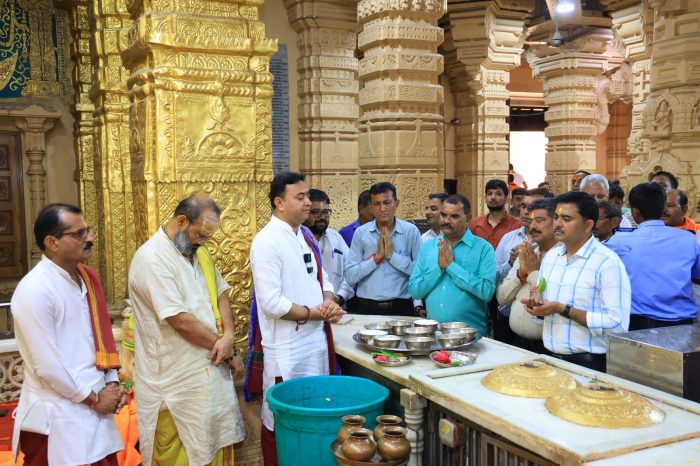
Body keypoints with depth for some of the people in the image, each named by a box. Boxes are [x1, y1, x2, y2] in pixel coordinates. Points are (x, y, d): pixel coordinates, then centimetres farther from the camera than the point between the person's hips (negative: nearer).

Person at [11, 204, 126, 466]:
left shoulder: (87, 278, 7)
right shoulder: (34, 290, -18)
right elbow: (47, 365, -19)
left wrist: (112, 384, 2)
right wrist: (94, 398, -11)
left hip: (96, 409, 7)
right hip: (58, 419, -7)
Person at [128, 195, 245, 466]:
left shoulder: (198, 251, 8)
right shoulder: (152, 258, -20)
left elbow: (220, 292, 7)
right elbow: (181, 320, -23)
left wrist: (228, 335, -12)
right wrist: (225, 348, -12)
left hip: (209, 367, 7)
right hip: (175, 375, -7)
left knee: (213, 439, 16)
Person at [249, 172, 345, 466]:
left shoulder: (306, 235, 9)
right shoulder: (267, 241, -16)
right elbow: (271, 303, -22)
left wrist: (329, 302, -6)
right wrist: (314, 313, -14)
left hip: (317, 339, 8)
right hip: (286, 347, -7)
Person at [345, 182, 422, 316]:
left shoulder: (411, 231, -2)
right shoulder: (360, 233, 1)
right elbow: (350, 277, -4)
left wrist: (392, 255, -14)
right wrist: (377, 256, -13)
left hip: (401, 308, -1)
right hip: (367, 308, 1)